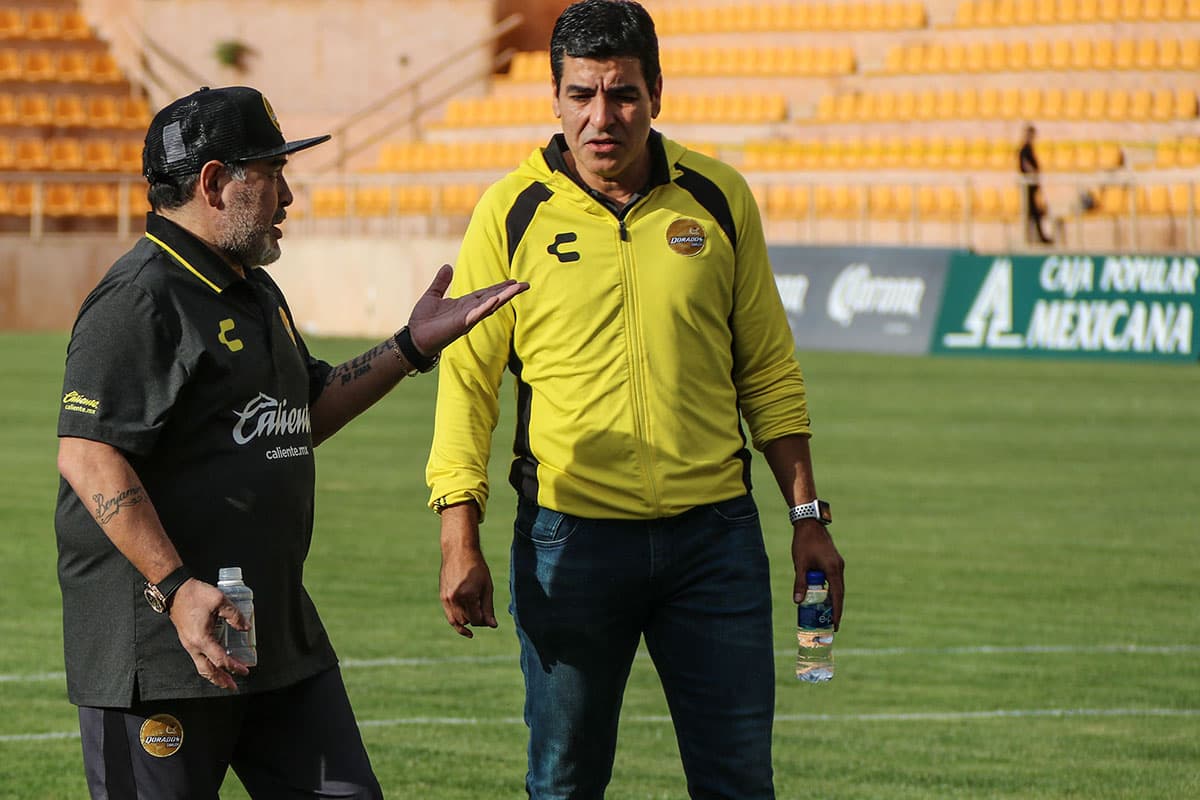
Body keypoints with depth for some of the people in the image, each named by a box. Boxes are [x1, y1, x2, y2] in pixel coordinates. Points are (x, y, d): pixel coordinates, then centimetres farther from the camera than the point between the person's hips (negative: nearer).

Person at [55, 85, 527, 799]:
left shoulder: (255, 292, 19)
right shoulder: (141, 299, -14)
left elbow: (305, 418, 30)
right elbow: (88, 457, -21)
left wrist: (414, 347, 22)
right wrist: (177, 588, -28)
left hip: (280, 631, 10)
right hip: (158, 641, -9)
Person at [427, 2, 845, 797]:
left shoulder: (720, 198, 4)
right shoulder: (513, 211, -2)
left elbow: (768, 369, 11)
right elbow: (466, 378, 0)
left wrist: (808, 515, 8)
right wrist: (460, 537, -7)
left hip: (714, 532, 1)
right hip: (569, 538, -1)